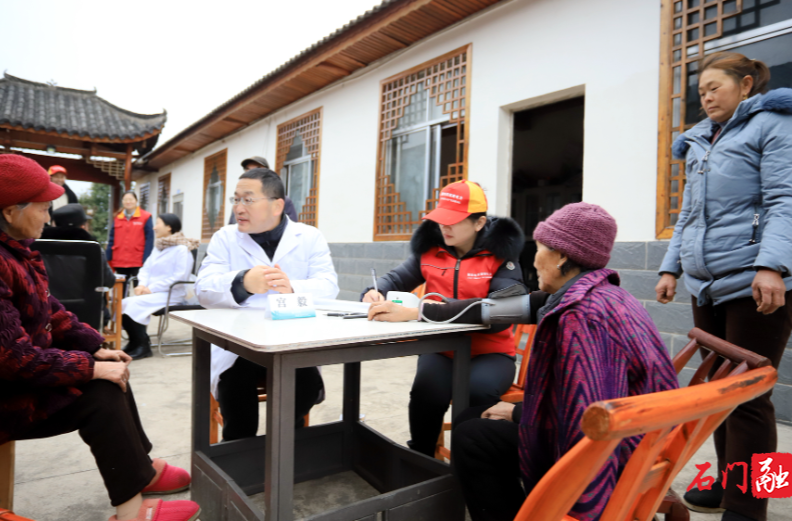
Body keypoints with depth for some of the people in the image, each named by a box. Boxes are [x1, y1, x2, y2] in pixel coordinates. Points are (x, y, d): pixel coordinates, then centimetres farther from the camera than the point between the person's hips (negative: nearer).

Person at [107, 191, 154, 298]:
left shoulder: (145, 217, -2)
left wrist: (146, 261, -12)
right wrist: (109, 260, 5)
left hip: (138, 262, -4)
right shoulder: (117, 218, 10)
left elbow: (149, 240, -6)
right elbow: (111, 240, 11)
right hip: (119, 262, 4)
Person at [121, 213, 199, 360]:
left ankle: (143, 345, -12)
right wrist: (142, 285, -5)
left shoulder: (181, 249, -9)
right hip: (152, 292, 8)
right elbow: (146, 268, 17)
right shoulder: (158, 247, 20)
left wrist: (152, 288, -19)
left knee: (135, 304, -25)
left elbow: (180, 276, -19)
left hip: (170, 295, -8)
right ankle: (135, 341, 3)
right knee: (123, 304, -10)